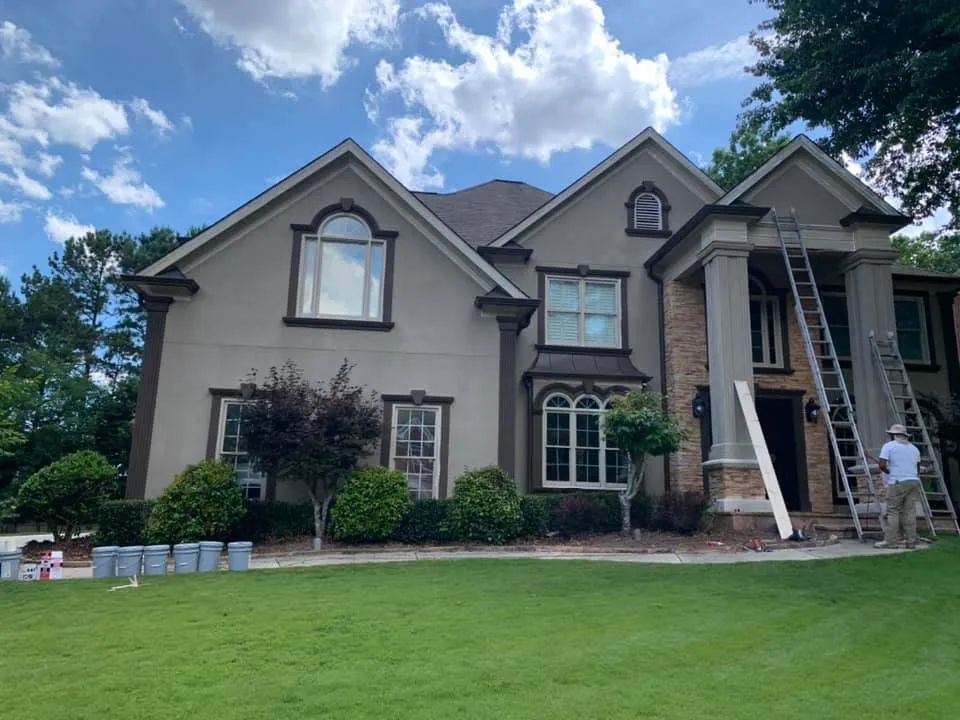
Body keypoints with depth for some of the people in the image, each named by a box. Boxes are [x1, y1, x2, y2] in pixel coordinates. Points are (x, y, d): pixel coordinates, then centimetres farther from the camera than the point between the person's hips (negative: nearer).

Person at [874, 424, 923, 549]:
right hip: (914, 482, 6)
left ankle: (890, 541, -6)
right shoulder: (914, 448, 18)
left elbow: (882, 465, -11)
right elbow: (918, 469, 20)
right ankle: (910, 540, 7)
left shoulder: (888, 446, -1)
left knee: (893, 512, -4)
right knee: (910, 512, 7)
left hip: (898, 483, -6)